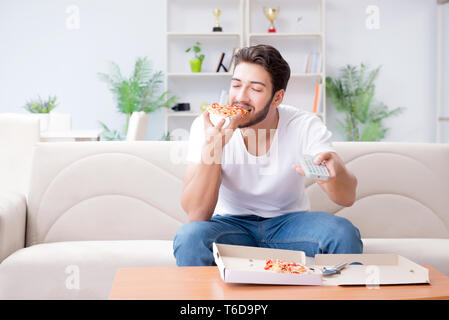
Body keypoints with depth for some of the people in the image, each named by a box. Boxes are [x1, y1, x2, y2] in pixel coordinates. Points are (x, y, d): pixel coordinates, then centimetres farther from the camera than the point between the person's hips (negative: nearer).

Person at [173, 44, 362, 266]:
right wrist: (211, 149, -35)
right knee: (190, 236, -33)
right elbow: (196, 214, -22)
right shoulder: (208, 128, -16)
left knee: (344, 234, -28)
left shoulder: (306, 126, -14)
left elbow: (347, 198, -21)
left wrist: (334, 168, -45)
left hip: (289, 221, 1)